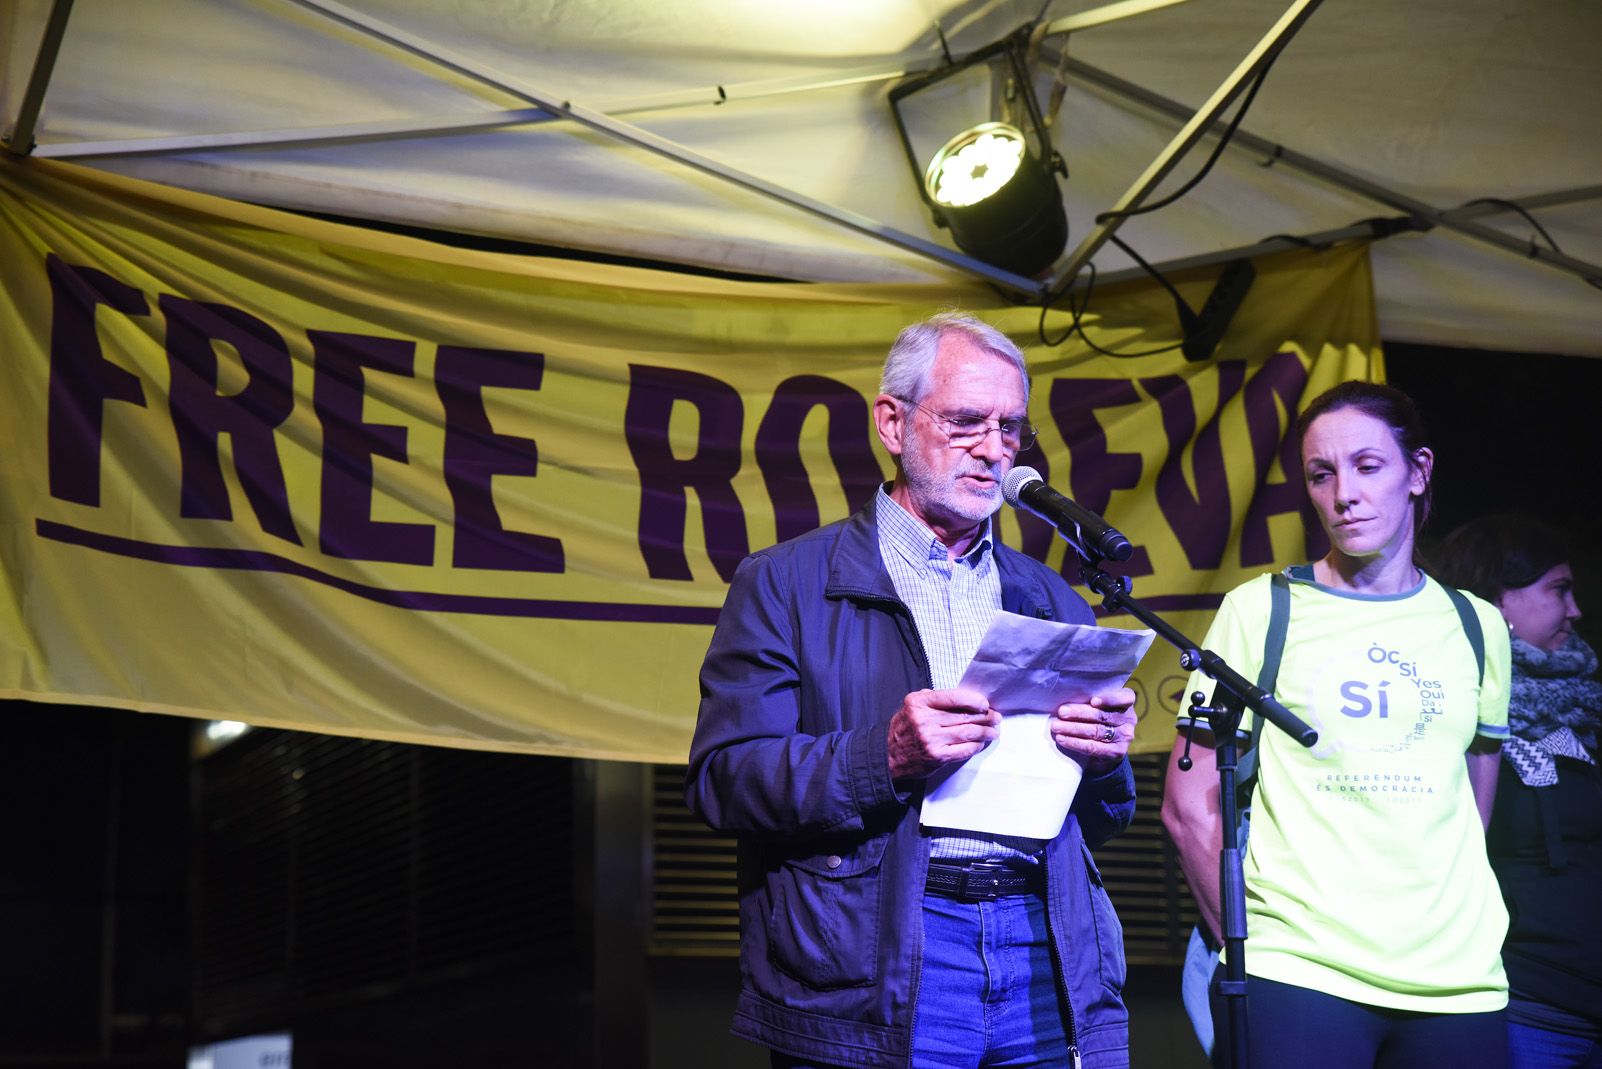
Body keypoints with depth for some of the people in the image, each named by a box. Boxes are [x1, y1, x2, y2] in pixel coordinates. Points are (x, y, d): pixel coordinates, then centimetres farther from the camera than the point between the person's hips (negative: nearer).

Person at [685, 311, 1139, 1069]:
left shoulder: (1051, 601, 18)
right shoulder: (786, 584, 4)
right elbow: (721, 779, -7)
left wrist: (1103, 760, -3)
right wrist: (884, 757, -20)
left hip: (1048, 962, 4)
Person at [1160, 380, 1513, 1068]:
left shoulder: (1476, 626, 11)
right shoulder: (1260, 610, 2)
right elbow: (1190, 805, 0)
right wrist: (1251, 946, -5)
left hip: (1457, 985, 3)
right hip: (1294, 981, -3)